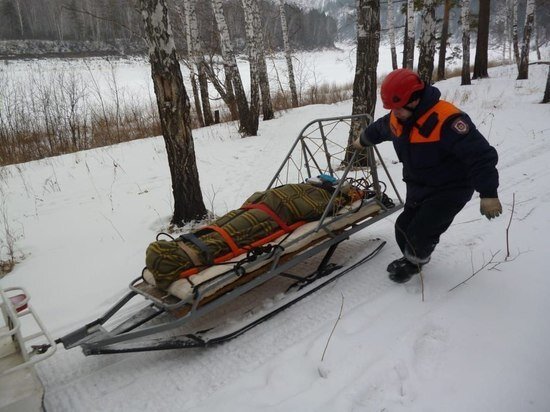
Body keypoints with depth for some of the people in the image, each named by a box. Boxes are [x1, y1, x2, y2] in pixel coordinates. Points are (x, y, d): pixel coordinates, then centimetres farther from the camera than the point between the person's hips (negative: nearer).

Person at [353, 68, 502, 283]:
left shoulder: (446, 120, -29)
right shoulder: (396, 119, -4)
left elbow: (480, 155, -30)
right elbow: (378, 128, 22)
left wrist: (488, 193, -32)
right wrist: (363, 140, 41)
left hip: (450, 190, -7)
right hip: (418, 187, 7)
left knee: (421, 231, -14)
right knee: (404, 228, 5)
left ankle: (413, 262, 17)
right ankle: (411, 258, 35)